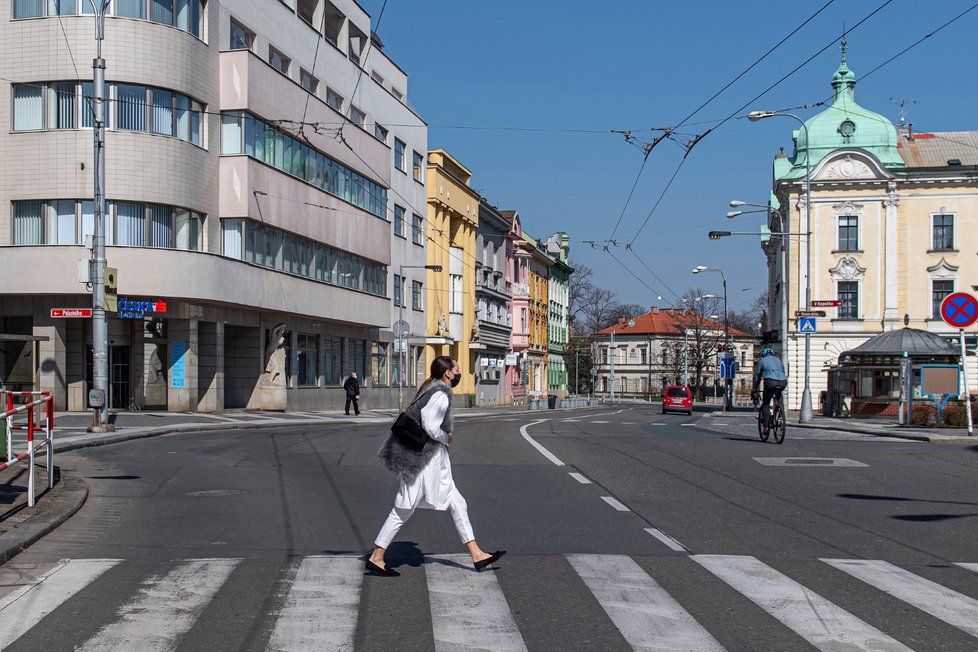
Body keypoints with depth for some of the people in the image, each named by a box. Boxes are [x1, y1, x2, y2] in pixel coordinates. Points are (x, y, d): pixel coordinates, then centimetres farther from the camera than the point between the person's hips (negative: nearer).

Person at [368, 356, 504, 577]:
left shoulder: (432, 389, 12)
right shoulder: (440, 394, -18)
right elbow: (431, 427, -27)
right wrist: (446, 438, -8)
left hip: (434, 460, 11)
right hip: (424, 460, -11)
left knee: (457, 505, 11)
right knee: (403, 511, -2)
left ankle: (477, 555, 16)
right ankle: (376, 559, 7)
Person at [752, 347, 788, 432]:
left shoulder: (762, 361, 21)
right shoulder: (778, 360, 32)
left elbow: (757, 377, 21)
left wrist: (754, 391, 28)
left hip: (770, 382, -4)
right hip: (783, 383, 4)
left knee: (765, 404, 7)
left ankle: (766, 426, -4)